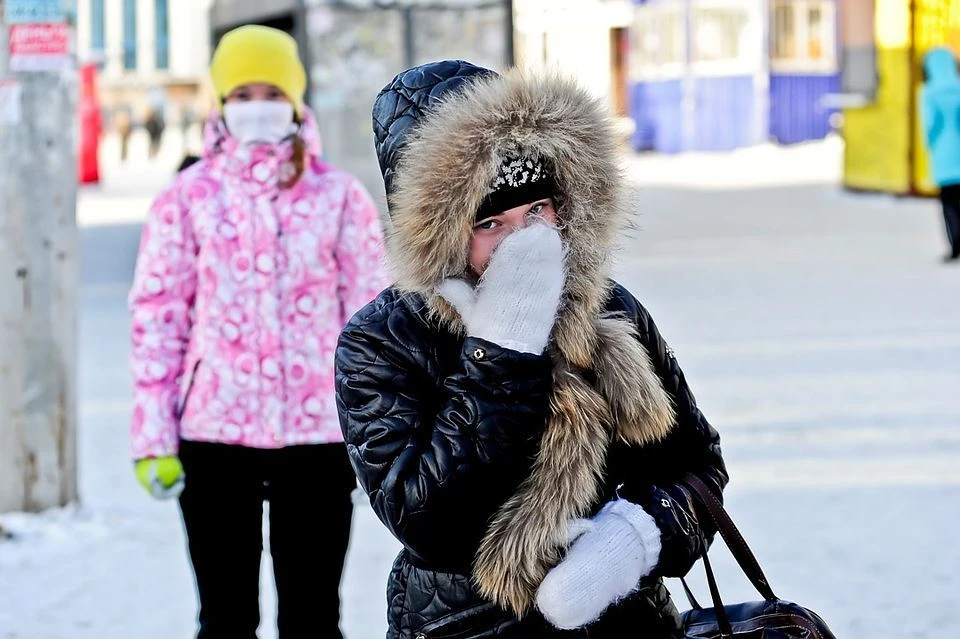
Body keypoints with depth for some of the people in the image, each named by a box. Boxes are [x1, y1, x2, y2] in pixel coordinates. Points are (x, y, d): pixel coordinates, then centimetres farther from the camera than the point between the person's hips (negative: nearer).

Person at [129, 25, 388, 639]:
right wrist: (154, 436, -2)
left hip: (317, 429, 0)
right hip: (213, 430, 0)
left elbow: (369, 313, 5)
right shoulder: (189, 196, 1)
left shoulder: (338, 195, 2)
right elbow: (156, 314, 2)